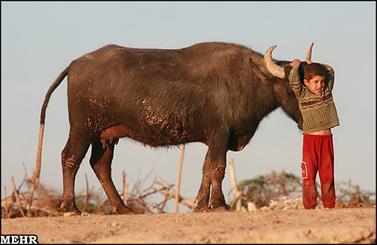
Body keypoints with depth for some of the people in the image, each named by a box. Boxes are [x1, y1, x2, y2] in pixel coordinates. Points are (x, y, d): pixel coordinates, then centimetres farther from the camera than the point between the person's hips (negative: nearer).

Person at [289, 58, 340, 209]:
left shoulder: (326, 91, 9)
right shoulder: (302, 94, 0)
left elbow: (330, 71, 14)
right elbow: (293, 79, -14)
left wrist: (309, 65, 13)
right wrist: (297, 66, 1)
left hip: (327, 139, 3)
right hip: (310, 139, -3)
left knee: (327, 175, 4)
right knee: (309, 175, -3)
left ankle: (329, 206, 8)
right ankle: (309, 207, -1)